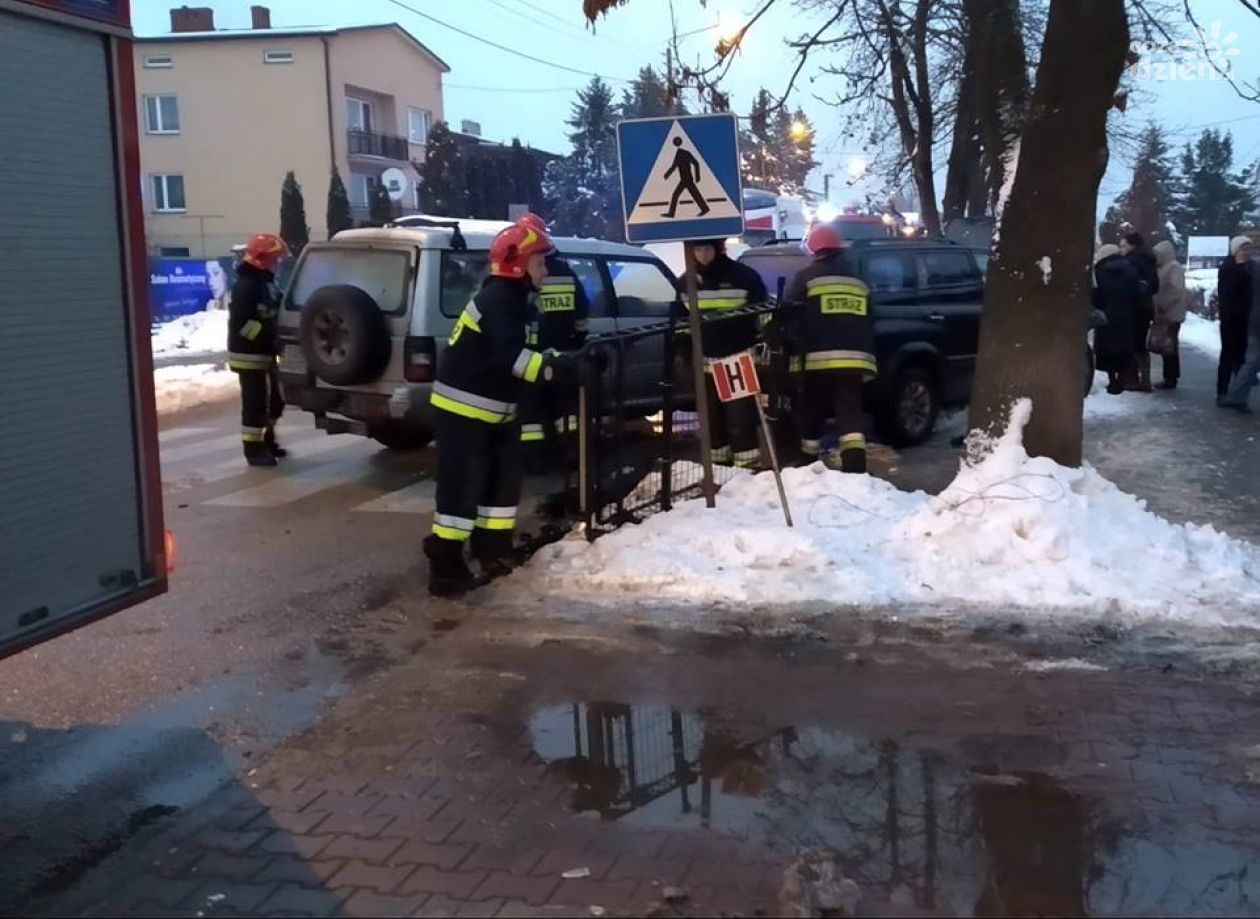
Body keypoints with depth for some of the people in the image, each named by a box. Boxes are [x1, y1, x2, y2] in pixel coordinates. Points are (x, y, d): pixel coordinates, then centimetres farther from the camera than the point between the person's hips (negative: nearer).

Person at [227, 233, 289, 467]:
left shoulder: (267, 282, 15)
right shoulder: (246, 286, -17)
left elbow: (275, 314, 23)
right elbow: (241, 323, -25)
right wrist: (268, 333, -25)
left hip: (266, 353, 10)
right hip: (250, 354, -10)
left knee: (275, 399, 17)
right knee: (255, 402, -7)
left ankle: (267, 440, 31)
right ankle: (253, 448, 0)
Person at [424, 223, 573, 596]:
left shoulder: (517, 300, 14)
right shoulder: (497, 300, -19)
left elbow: (527, 348, 16)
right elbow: (512, 357, -30)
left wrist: (563, 358, 2)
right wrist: (556, 366, -36)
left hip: (494, 408, 10)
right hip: (463, 407, -10)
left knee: (504, 478, 15)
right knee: (462, 487, -9)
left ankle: (492, 552, 27)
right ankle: (445, 567, -4)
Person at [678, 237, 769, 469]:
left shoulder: (744, 276, -7)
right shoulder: (686, 282, 6)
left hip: (739, 358, -4)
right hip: (705, 360, 4)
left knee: (741, 415, -8)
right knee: (711, 415, 10)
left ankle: (747, 463, -4)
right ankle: (717, 462, 21)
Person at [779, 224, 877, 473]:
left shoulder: (807, 277, 4)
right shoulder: (859, 281, 20)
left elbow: (790, 315, 2)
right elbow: (869, 325, 25)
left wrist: (798, 346, 14)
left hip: (820, 358, -3)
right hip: (855, 358, 3)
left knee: (813, 412, 10)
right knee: (851, 414, -2)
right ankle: (855, 468, -14)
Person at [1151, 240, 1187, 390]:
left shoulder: (1174, 267, -11)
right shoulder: (1163, 268, 17)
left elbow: (1177, 291, -20)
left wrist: (1162, 307, -23)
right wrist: (1158, 309, 8)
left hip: (1171, 314, -9)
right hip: (1165, 314, 9)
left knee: (1169, 346, -7)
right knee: (1168, 346, 11)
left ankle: (1171, 379, -4)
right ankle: (1170, 377, 15)